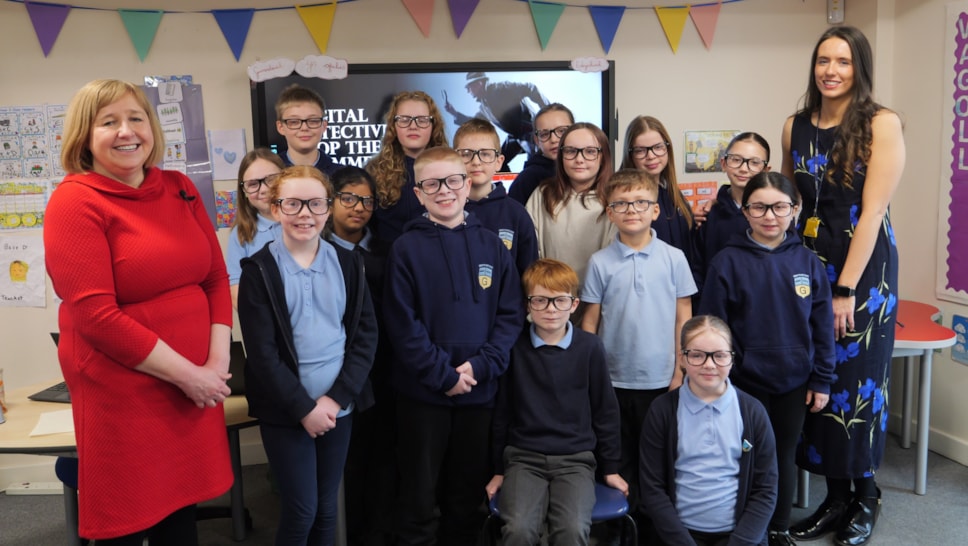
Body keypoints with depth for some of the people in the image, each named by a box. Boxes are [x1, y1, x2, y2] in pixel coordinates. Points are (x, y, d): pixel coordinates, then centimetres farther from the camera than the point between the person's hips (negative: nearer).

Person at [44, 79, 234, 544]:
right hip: (121, 393, -5)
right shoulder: (74, 203, -10)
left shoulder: (180, 189, 7)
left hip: (197, 384, 5)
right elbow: (95, 315, -17)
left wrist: (217, 361, -6)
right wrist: (186, 374, -15)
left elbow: (215, 277, 7)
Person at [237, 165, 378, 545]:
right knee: (301, 509, 2)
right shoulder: (259, 270, -6)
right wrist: (304, 407, -13)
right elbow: (262, 353, -11)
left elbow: (366, 335, 0)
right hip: (285, 411, -3)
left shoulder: (347, 264, 4)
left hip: (338, 407, 3)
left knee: (327, 507, 14)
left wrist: (337, 398, -9)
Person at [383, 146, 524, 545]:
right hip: (423, 392, -2)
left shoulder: (492, 246, 4)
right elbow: (403, 325, -10)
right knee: (420, 497, 9)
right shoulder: (406, 249, -4)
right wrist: (444, 375, -15)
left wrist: (481, 365, -12)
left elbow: (511, 315, 1)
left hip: (479, 390, 3)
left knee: (469, 497, 16)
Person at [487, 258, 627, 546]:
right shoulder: (514, 347, -1)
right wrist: (498, 469, 10)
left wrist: (610, 468, 12)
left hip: (576, 459, 0)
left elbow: (605, 410, 8)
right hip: (523, 457, 0)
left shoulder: (590, 347, 0)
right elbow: (502, 411, 7)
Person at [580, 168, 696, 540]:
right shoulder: (600, 262, -3)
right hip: (613, 380, 0)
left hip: (661, 380, 0)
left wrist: (680, 372, -1)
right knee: (619, 460, 11)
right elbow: (590, 321, 1)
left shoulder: (673, 258, -2)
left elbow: (683, 318, 2)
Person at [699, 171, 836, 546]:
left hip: (794, 383, 3)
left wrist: (822, 380, 2)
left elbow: (822, 327, 2)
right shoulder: (727, 262, -11)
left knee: (784, 456, 16)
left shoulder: (807, 262, -3)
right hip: (744, 382, -2)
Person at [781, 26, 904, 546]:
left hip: (864, 268, -4)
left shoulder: (881, 124, -8)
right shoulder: (795, 126, 5)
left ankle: (865, 495, 24)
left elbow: (872, 211, -13)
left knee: (857, 379, 4)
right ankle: (835, 495, 22)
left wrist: (846, 289, -16)